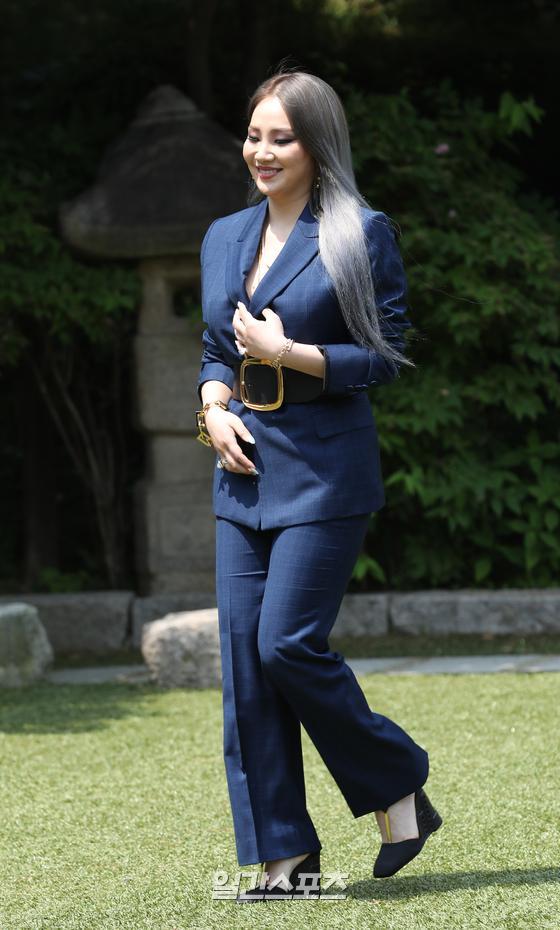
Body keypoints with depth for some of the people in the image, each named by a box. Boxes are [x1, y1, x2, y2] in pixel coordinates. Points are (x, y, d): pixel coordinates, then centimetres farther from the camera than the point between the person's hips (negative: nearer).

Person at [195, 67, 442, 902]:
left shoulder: (361, 234, -6)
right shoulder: (224, 238, 13)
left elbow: (387, 357, -7)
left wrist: (289, 353, -17)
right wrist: (213, 404, 0)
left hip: (324, 471, -7)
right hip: (244, 472, 7)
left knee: (288, 645, -13)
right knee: (244, 662, 2)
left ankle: (402, 791, 8)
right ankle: (285, 856, 9)